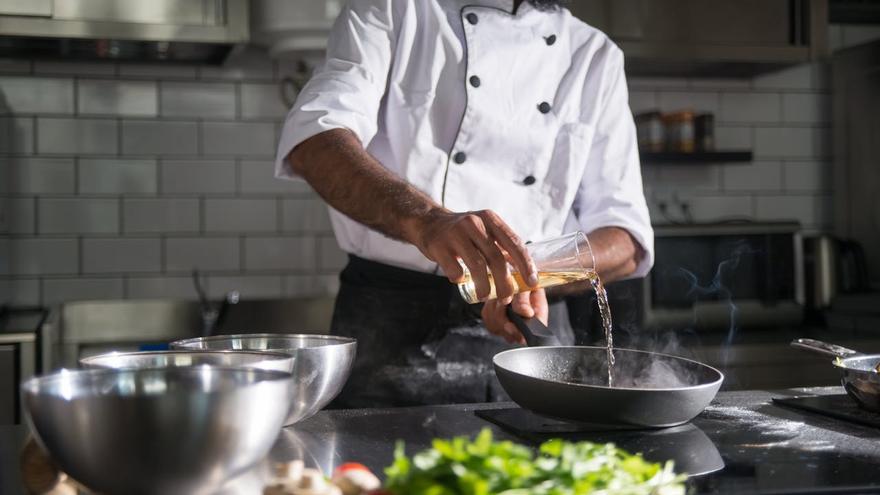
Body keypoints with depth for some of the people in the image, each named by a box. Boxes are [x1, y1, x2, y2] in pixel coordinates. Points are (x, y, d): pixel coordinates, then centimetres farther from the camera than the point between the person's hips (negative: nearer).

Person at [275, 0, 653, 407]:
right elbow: (314, 141, -18)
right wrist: (423, 219, -37)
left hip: (526, 337, 3)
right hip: (391, 331, -2)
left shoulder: (596, 57, 9)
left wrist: (533, 274, -21)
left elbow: (625, 236, 0)